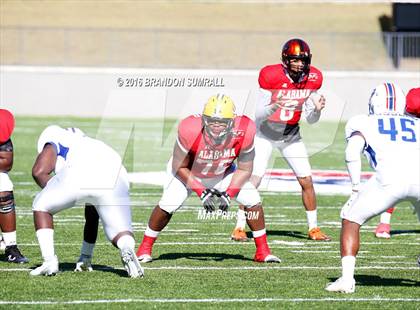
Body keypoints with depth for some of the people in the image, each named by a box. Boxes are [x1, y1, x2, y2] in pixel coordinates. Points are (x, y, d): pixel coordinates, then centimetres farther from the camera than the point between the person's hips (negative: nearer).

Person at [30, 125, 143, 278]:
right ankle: (127, 250, -21)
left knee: (41, 206, 21)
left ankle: (49, 261, 9)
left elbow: (39, 171, 6)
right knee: (121, 235, 14)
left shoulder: (53, 144, 31)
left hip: (79, 174, -4)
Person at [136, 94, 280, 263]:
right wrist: (201, 191, -27)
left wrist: (228, 194, -26)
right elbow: (179, 167, -21)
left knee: (253, 200, -12)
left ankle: (262, 251, 6)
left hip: (222, 172, 2)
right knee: (168, 205, -21)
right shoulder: (190, 130, -38)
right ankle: (145, 248, 1)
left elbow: (244, 169, -15)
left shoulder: (243, 132, -32)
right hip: (188, 173, -2)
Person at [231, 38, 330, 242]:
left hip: (291, 135, 4)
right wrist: (274, 107, -42)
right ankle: (239, 227, -6)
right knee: (254, 180, -14)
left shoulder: (312, 78, -11)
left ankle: (313, 229, 12)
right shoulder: (271, 76, -24)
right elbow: (259, 115, -23)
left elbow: (311, 119, -2)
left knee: (306, 181, -1)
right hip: (265, 133, -4)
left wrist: (317, 109, -23)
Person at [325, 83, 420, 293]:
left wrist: (357, 187, 11)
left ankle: (347, 279, 4)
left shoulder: (363, 123, 25)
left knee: (351, 220, 17)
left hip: (390, 179, -3)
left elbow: (352, 152, 6)